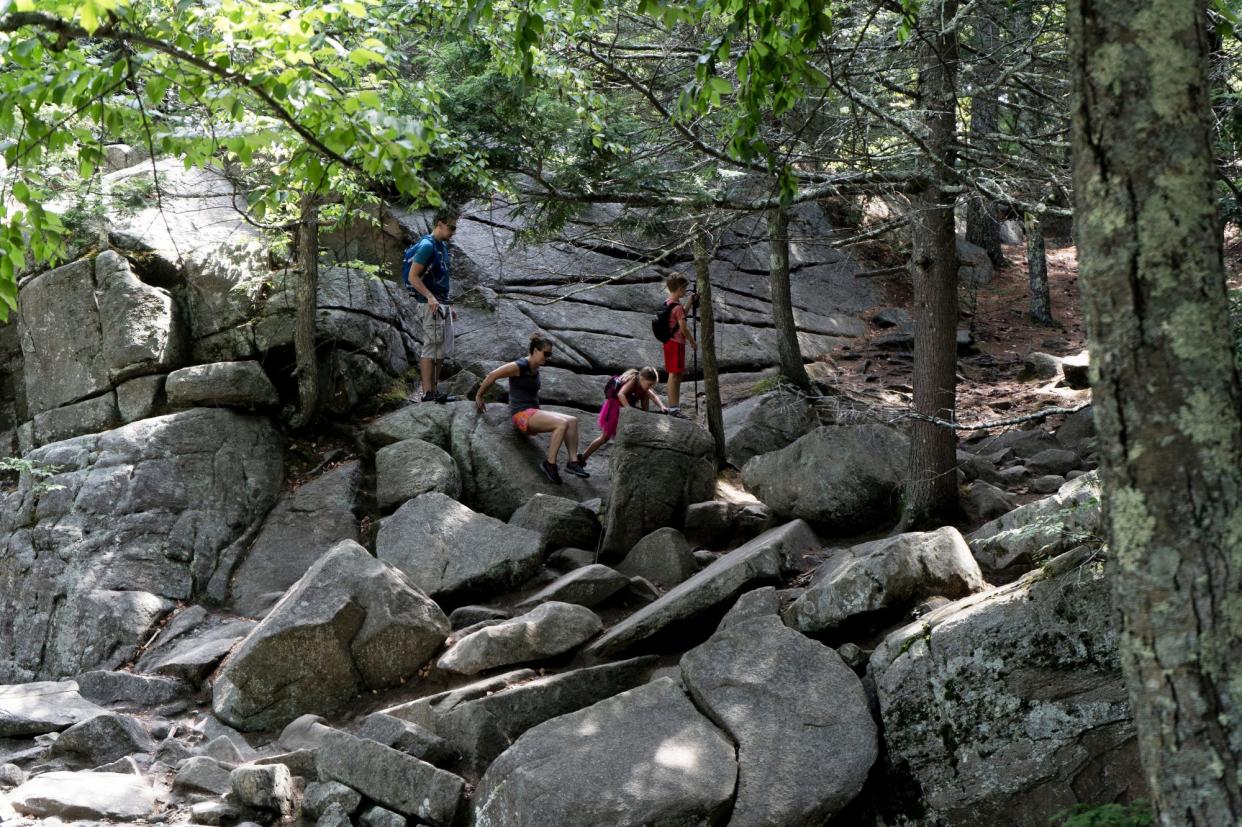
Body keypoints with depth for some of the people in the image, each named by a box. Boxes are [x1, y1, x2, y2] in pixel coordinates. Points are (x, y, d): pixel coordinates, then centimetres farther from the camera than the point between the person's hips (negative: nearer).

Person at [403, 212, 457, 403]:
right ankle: (428, 393, -10)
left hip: (442, 306, 10)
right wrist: (430, 297, -28)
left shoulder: (443, 246, 18)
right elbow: (413, 276, -18)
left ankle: (434, 391, 15)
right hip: (430, 305, -10)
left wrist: (449, 306, 22)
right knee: (431, 349, -10)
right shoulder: (427, 246, -12)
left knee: (442, 351, 10)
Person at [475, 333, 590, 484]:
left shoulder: (536, 369, 15)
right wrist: (478, 396, -2)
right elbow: (492, 375, -9)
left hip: (534, 413, 9)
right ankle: (550, 464, -23)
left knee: (572, 421, -9)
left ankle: (573, 462, -12)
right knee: (562, 423, -27)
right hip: (522, 414, -9)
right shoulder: (520, 366, -11)